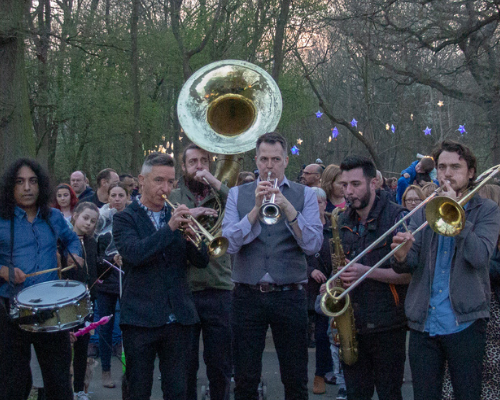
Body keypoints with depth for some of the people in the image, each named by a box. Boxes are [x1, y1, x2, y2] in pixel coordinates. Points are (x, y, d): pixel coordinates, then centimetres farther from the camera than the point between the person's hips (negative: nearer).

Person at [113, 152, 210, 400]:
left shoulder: (176, 217, 12)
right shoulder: (125, 218, 0)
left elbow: (201, 261, 5)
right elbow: (133, 253, -19)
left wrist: (192, 235, -14)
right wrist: (169, 228, -24)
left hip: (179, 319, 3)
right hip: (141, 320, -3)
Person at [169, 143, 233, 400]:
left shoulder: (220, 196, 8)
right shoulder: (172, 198, 7)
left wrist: (215, 182, -14)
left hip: (219, 290, 0)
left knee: (220, 365, 7)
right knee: (185, 366, 9)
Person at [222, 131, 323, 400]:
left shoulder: (304, 195, 4)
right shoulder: (238, 194, 6)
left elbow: (313, 245, -9)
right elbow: (230, 244, -7)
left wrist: (287, 208, -18)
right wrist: (256, 208, -16)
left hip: (289, 295, 0)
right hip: (247, 295, 1)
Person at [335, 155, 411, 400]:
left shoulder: (397, 218, -8)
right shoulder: (344, 221, 11)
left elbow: (410, 273, -13)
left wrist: (367, 272, -21)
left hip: (386, 325, -5)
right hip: (351, 324, 5)